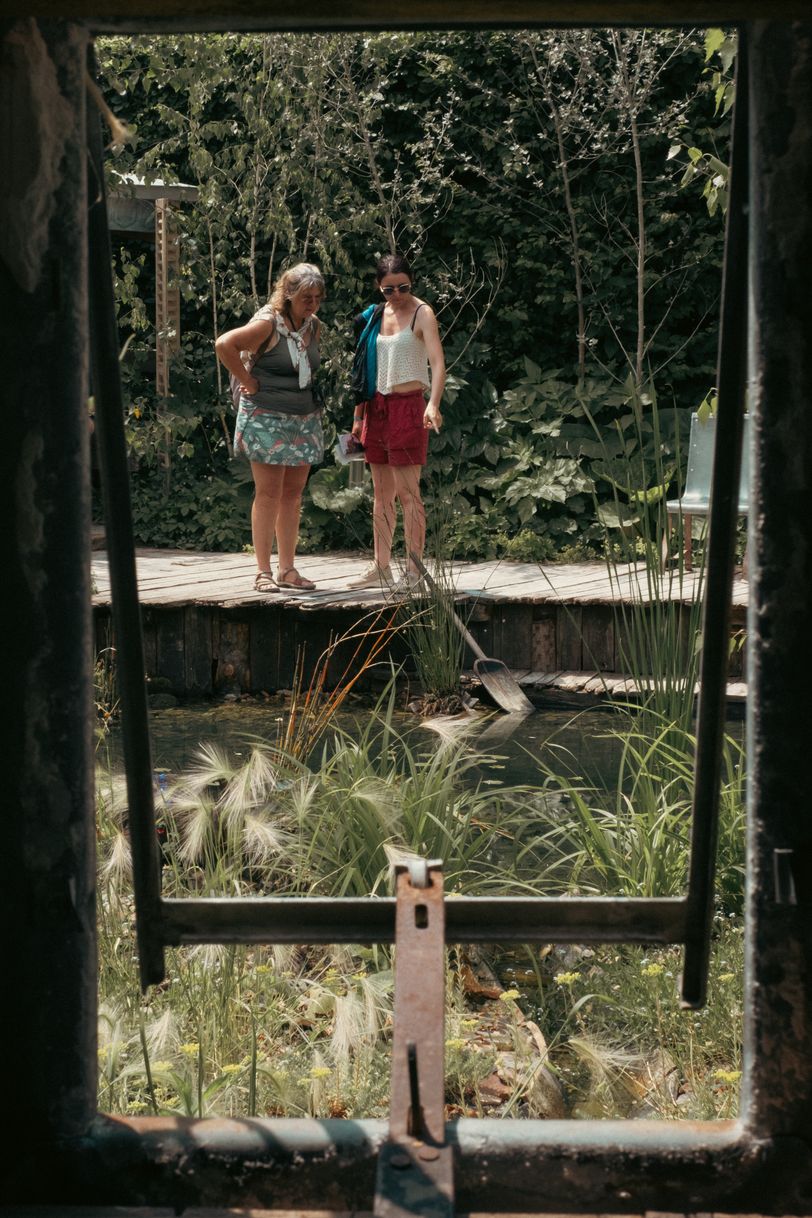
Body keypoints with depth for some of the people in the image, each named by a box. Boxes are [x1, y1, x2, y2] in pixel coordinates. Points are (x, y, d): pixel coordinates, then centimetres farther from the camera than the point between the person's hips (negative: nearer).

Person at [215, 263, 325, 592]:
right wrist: (248, 382, -16)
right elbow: (224, 344, -23)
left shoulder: (315, 327, 8)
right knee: (268, 493, -5)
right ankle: (263, 571, 0)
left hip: (305, 419, 6)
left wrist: (314, 398, 11)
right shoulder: (269, 323, -13)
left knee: (293, 494, 8)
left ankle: (287, 569, 15)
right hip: (267, 417, -6)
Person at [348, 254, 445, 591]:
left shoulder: (422, 313, -6)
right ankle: (381, 568, 15)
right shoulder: (375, 316, 13)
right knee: (381, 494, 9)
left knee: (407, 492, -8)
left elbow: (437, 362, -19)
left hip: (407, 407, -6)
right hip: (377, 408, 7)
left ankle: (414, 570, -4)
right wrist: (359, 415, 15)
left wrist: (433, 404, -34)